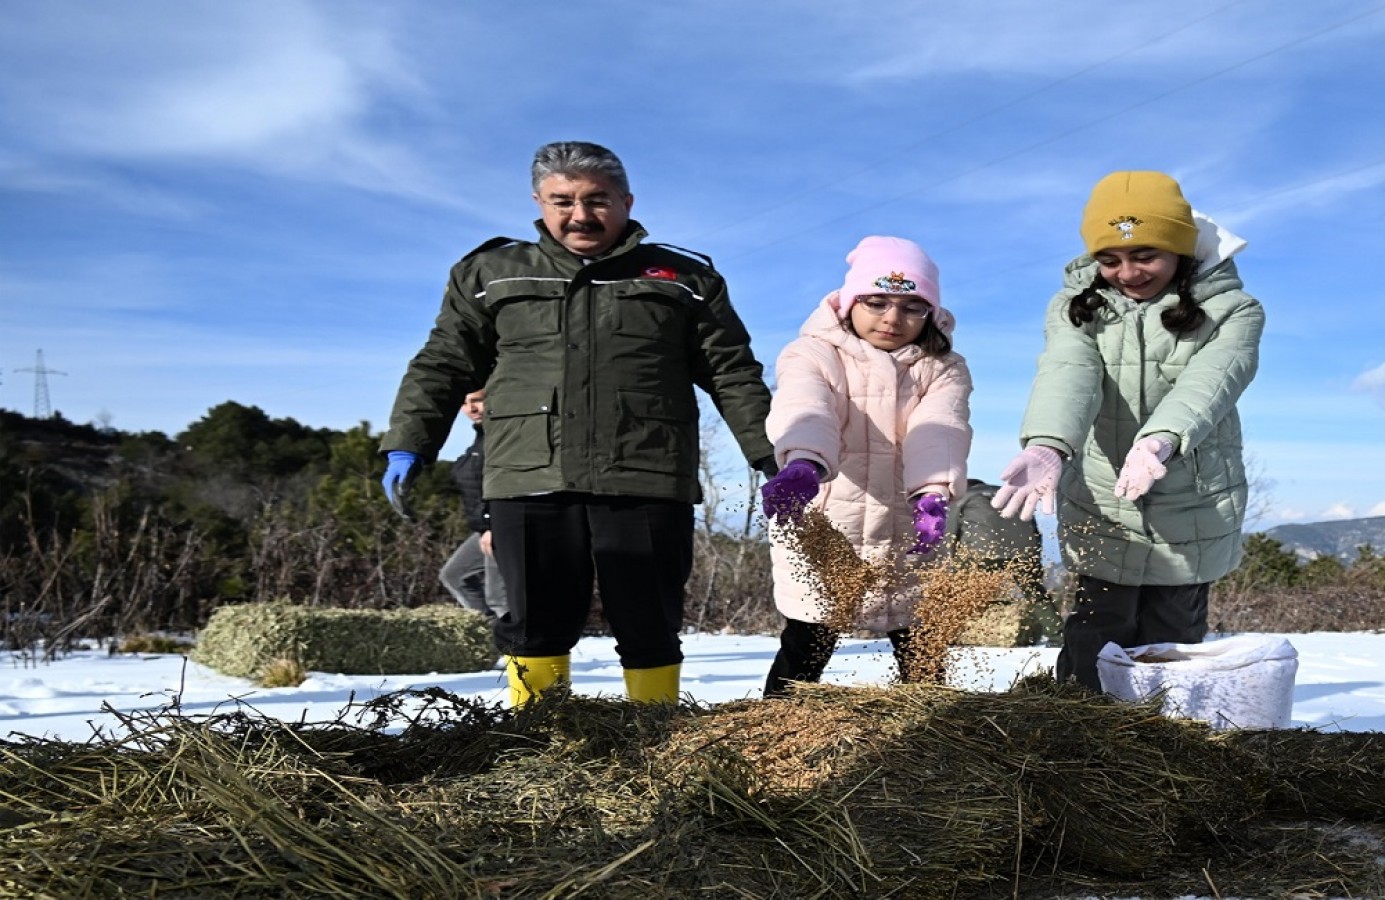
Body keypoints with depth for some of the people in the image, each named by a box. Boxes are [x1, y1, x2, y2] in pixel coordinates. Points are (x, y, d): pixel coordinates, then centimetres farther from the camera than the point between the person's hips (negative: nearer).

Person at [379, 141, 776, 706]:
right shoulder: (490, 275, 15)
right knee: (536, 623, 4)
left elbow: (733, 375, 12)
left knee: (649, 627, 3)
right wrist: (407, 446, 6)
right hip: (529, 483, 1)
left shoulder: (685, 278, 12)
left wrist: (771, 454, 4)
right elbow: (443, 366, 16)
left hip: (647, 483, 0)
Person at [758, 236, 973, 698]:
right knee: (807, 646, -1)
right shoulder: (813, 356, -1)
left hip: (906, 533, 2)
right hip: (820, 528, -2)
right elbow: (806, 413, -24)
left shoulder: (942, 370, 7)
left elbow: (937, 432, -14)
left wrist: (932, 493, -35)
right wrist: (804, 465, -47)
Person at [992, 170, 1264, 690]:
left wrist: (1159, 441, -46)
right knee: (1092, 660, 1)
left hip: (1191, 521, 0)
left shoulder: (1230, 310, -3)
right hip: (1100, 516, 1)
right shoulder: (1077, 306, 0)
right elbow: (1066, 375, -21)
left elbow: (1207, 382, -24)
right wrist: (1048, 444, -43)